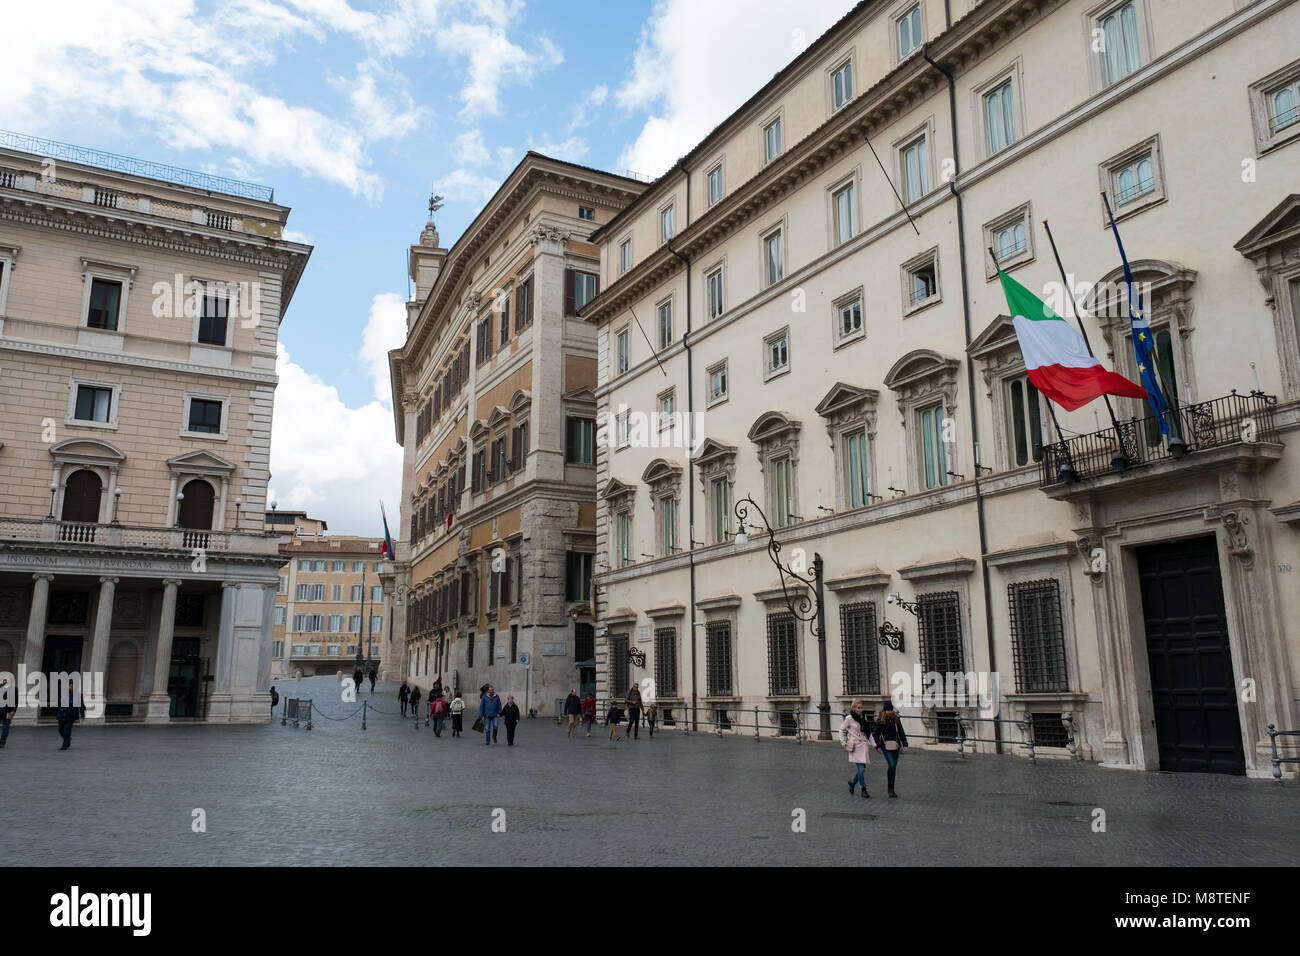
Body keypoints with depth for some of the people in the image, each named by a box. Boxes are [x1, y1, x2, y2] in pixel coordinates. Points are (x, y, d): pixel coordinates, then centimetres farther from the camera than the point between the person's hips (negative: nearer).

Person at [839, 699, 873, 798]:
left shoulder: (864, 717, 7)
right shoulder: (849, 718, -9)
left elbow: (868, 732, 14)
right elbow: (842, 730, 1)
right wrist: (843, 743, -3)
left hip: (864, 745, 5)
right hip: (855, 746, -5)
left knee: (862, 769, 8)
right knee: (861, 769, -10)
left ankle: (852, 782, 34)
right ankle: (864, 790, 4)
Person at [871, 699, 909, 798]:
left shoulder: (896, 719, 5)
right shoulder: (881, 721, -6)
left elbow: (901, 733, 9)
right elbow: (875, 734, -1)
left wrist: (905, 744, -1)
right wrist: (878, 746, -6)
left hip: (896, 745, 4)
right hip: (886, 746, -4)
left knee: (894, 767, 7)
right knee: (892, 765, -16)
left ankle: (891, 790, 18)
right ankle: (890, 789, -4)